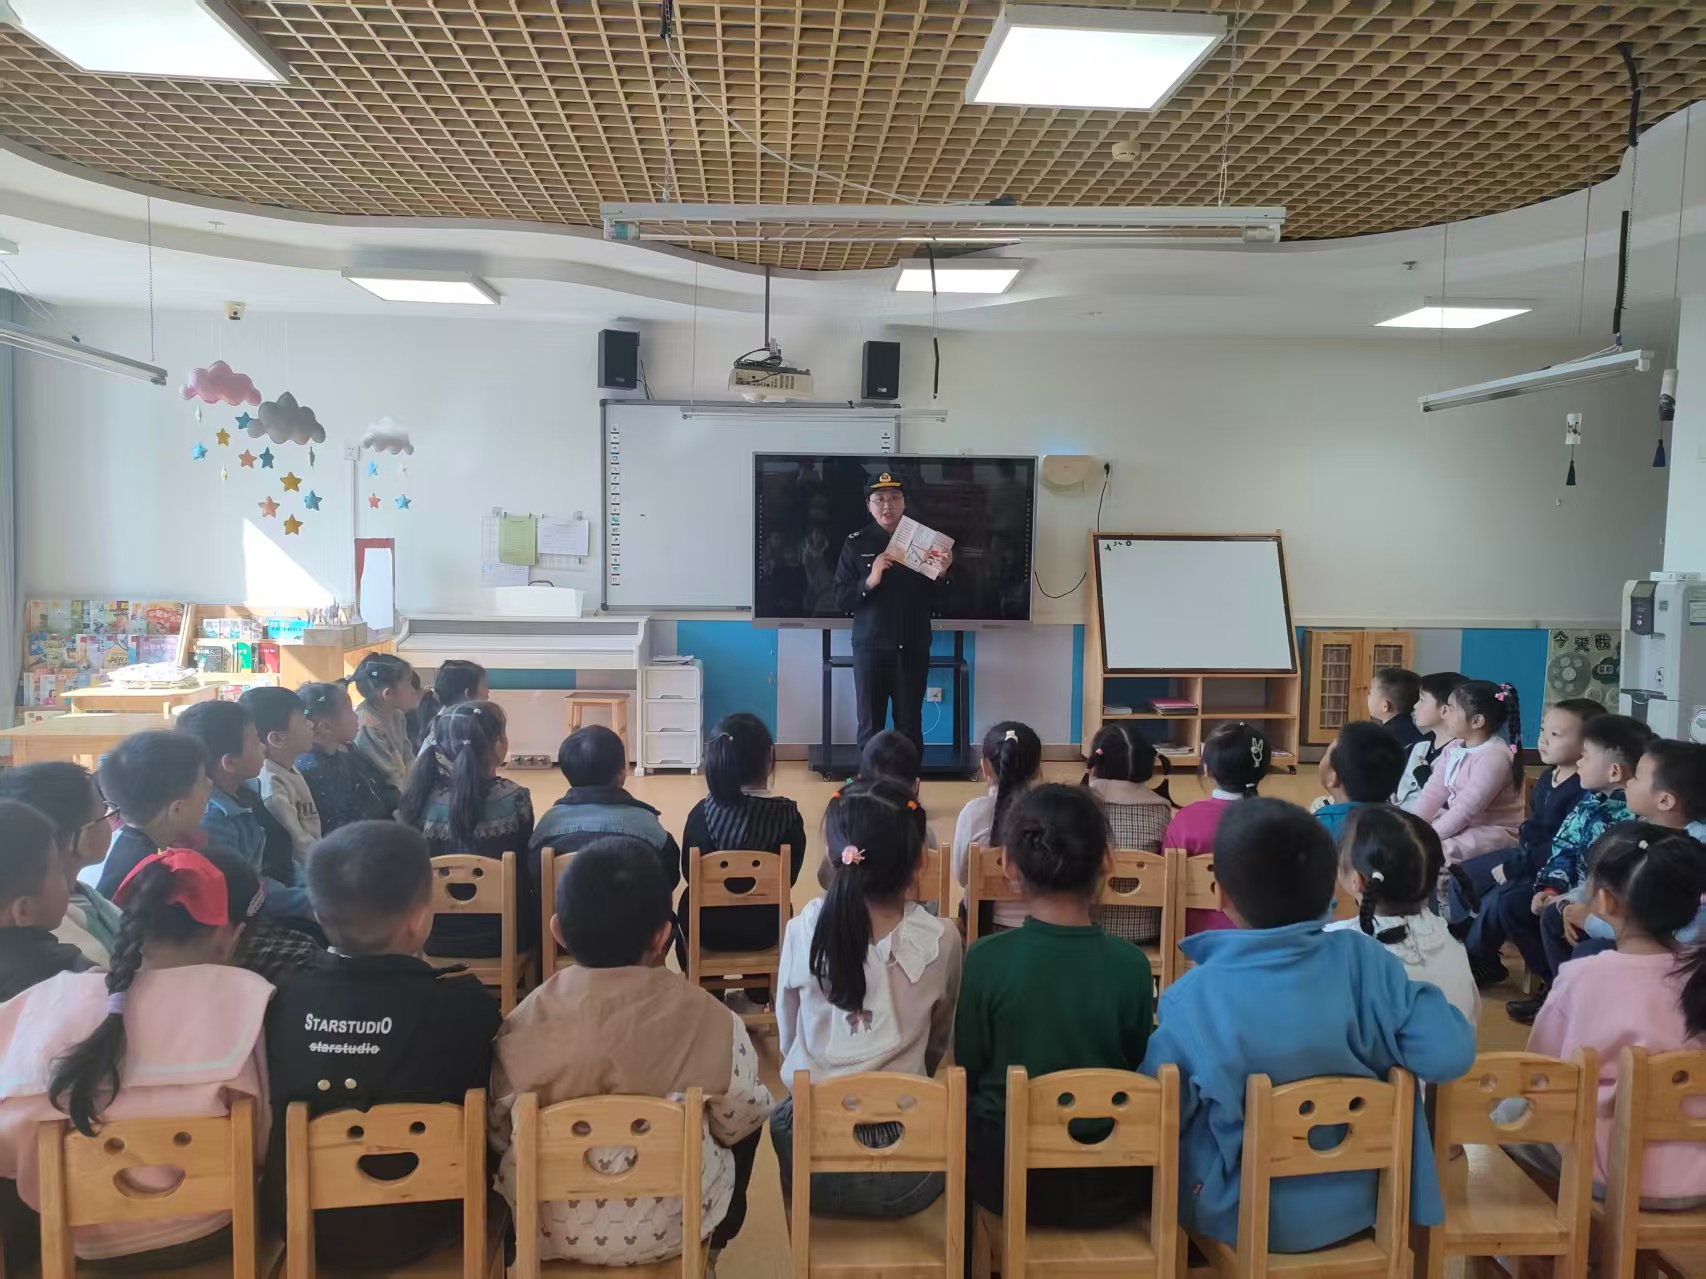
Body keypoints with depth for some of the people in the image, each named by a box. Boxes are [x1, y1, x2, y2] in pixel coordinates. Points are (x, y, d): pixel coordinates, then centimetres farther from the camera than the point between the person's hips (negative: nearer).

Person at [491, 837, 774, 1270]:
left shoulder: (527, 1023, -20)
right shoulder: (707, 1017, -23)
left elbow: (500, 1134, -6)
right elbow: (739, 1120, -7)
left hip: (553, 1229, 1)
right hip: (674, 1227, -1)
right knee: (752, 1120, 26)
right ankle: (709, 1248, 45)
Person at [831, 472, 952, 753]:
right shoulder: (856, 543, 0)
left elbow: (937, 600, 7)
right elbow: (841, 599, -4)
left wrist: (942, 574, -12)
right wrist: (870, 581, -19)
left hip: (913, 648, 1)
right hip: (870, 647, -1)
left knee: (910, 726, 6)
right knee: (870, 726, 5)